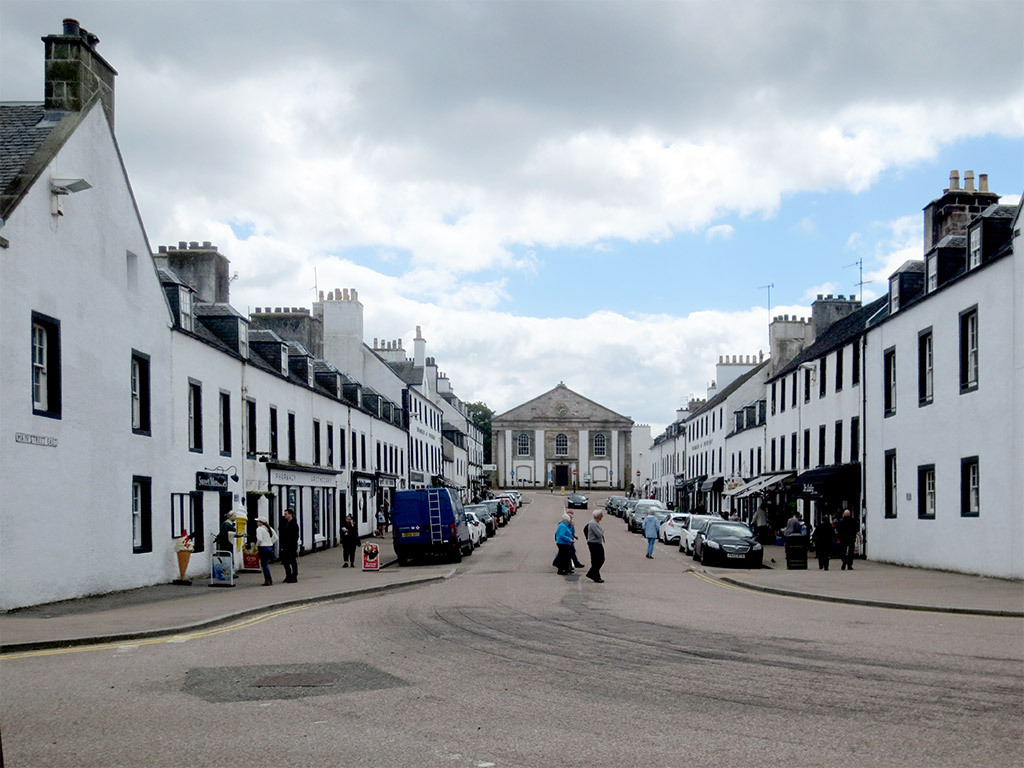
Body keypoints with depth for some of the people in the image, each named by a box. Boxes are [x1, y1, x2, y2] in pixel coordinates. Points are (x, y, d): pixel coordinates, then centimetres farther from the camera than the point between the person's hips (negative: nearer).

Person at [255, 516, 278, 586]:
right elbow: (276, 537, 12)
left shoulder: (259, 529, -11)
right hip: (270, 547, 7)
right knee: (266, 564, 16)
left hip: (263, 548, -7)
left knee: (264, 565, 0)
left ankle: (268, 581, -2)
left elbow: (259, 539, -22)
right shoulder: (269, 528, 10)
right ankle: (267, 579, 16)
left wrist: (256, 546, -8)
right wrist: (270, 543, 14)